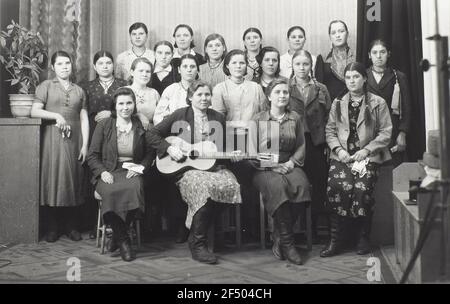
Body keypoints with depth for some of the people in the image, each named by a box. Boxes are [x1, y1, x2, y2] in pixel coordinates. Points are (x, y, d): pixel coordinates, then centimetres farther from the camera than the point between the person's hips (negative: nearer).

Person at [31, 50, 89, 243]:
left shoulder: (79, 90, 15)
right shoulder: (46, 86, 8)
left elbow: (84, 120, 9)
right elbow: (34, 111, -3)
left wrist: (85, 145, 0)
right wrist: (56, 115, -16)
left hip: (74, 140, 2)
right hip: (53, 139, -2)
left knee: (73, 180, 2)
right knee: (53, 178, -2)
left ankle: (71, 226, 9)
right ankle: (53, 227, 5)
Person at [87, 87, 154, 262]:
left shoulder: (141, 127, 10)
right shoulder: (104, 126, 7)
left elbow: (150, 154, 15)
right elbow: (92, 156, 6)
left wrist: (141, 167, -4)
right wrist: (102, 172, -11)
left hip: (131, 173, 1)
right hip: (108, 173, 0)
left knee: (134, 188, -36)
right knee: (111, 192, -36)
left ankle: (118, 236, -14)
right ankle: (123, 240, -17)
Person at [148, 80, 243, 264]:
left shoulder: (218, 118, 16)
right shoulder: (180, 115, 6)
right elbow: (153, 134, 4)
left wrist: (231, 155, 4)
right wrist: (169, 148, -9)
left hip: (212, 166, 4)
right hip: (185, 168, -4)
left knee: (230, 185, -28)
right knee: (206, 187, -35)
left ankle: (198, 233, -9)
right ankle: (197, 242, -20)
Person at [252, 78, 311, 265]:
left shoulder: (295, 118, 15)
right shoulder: (258, 119, 6)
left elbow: (301, 146, 13)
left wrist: (292, 162, -6)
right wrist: (272, 165, -10)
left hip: (290, 165, 3)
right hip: (265, 168, -2)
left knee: (300, 184, -31)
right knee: (278, 186, -35)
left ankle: (279, 238, -19)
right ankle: (287, 242, -25)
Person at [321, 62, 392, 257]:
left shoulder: (378, 103, 8)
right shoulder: (338, 103, 17)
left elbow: (386, 132, 3)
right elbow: (330, 130, 13)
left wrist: (366, 150, -9)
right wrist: (338, 149, -5)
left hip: (368, 156, -2)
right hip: (342, 155, 2)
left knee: (362, 188, -28)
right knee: (337, 186, -27)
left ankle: (363, 238, -8)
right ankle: (335, 240, -17)